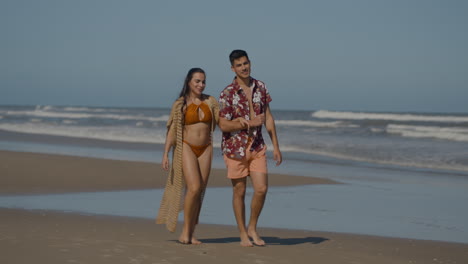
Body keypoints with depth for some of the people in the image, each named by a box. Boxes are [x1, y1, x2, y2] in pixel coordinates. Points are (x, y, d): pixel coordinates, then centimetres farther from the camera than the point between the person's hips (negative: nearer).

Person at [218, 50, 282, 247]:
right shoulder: (227, 94, -11)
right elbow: (223, 125, -14)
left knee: (261, 189, -4)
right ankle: (243, 234, 17)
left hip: (257, 147, 4)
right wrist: (250, 123, -20)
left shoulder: (260, 87, 3)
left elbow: (268, 117, 8)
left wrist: (276, 146, 5)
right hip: (235, 148, -4)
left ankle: (252, 228, 16)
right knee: (239, 192, 5)